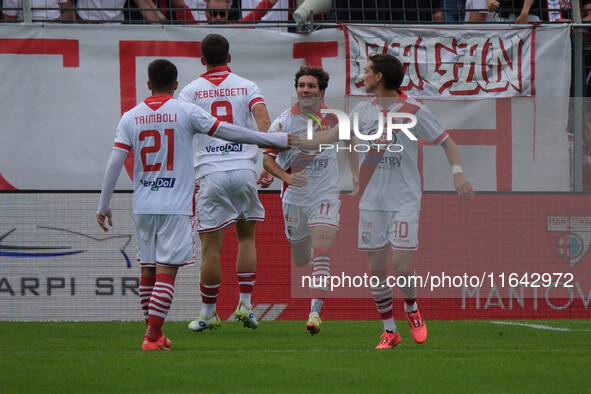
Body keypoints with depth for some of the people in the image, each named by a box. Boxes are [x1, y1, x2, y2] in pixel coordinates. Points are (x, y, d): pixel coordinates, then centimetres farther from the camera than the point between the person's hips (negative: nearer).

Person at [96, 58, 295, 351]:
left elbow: (114, 163, 0)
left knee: (148, 270, 13)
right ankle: (152, 336, -13)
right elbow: (227, 131, -1)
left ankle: (154, 333, 21)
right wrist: (275, 140, 8)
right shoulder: (185, 112, -4)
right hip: (175, 205, -4)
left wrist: (103, 206, 6)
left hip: (143, 206, 4)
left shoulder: (130, 117, 4)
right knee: (166, 271, -5)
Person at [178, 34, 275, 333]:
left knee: (211, 247, 1)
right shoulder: (247, 87, 7)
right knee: (247, 238, 16)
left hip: (209, 173, -1)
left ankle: (208, 313, 8)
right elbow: (264, 123, -6)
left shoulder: (190, 92, 5)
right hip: (244, 170, 1)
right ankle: (245, 304, 9)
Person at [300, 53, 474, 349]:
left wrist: (457, 172, -17)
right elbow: (333, 136, 19)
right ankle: (389, 330, 13)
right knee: (376, 268, 1)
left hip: (404, 200, -4)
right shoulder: (362, 111, 8)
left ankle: (412, 310, 20)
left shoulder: (413, 111, -6)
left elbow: (446, 141, -2)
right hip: (372, 200, 4)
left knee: (401, 268, -11)